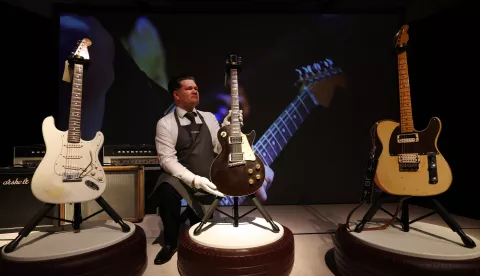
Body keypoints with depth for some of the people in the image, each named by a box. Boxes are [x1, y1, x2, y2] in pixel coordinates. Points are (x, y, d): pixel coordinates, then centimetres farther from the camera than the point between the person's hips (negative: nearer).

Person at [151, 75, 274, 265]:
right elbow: (167, 159, -14)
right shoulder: (165, 123, -6)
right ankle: (170, 242, -9)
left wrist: (227, 126, -18)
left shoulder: (209, 117, 6)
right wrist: (195, 180, -26)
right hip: (181, 180, -3)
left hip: (207, 182, 3)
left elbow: (219, 148, -1)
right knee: (167, 188, -34)